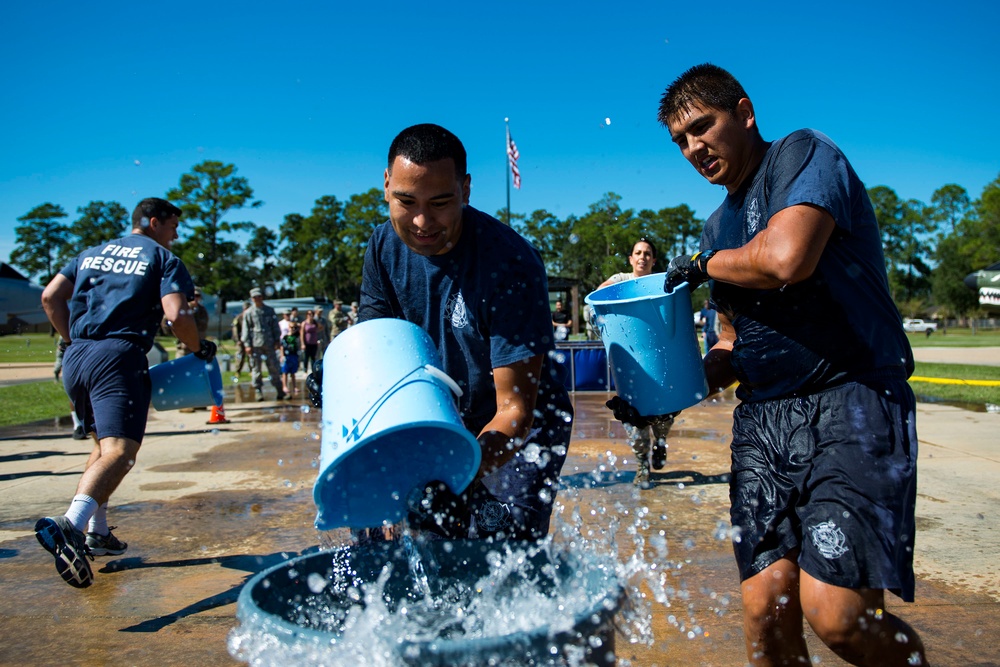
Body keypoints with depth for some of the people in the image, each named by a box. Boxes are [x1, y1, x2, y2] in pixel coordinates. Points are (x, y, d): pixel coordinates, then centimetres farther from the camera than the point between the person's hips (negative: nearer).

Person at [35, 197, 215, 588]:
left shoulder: (91, 254, 23)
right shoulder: (164, 259, 5)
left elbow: (50, 297, 14)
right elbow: (177, 315, -10)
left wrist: (75, 342, 21)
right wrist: (199, 349, 6)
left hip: (75, 359, 7)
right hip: (118, 358, -7)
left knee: (103, 445, 23)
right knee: (119, 451, -17)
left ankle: (97, 533, 25)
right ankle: (70, 524, -41)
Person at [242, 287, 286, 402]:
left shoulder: (270, 310, 11)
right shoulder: (248, 313, 5)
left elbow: (275, 327, 14)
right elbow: (245, 330, 4)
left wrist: (277, 340, 6)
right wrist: (247, 344, -3)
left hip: (269, 344, 1)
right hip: (255, 345, -1)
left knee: (274, 368, 1)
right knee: (256, 369, 1)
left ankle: (280, 391, 6)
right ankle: (258, 392, 8)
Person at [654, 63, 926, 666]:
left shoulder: (806, 155, -1)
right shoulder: (720, 226, 21)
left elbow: (787, 258, -22)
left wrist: (702, 264, -3)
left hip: (850, 398, -6)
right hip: (762, 418, 7)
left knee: (836, 610, -18)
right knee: (766, 611, -1)